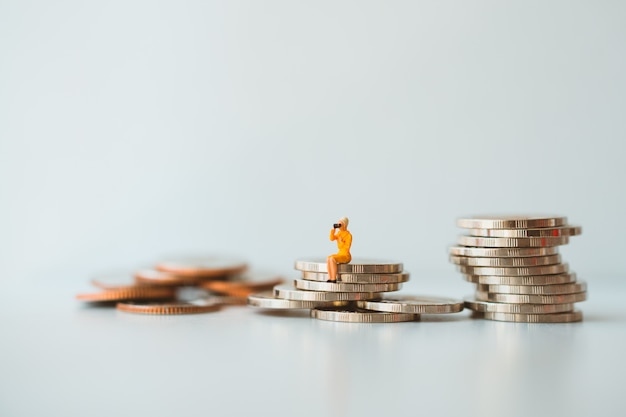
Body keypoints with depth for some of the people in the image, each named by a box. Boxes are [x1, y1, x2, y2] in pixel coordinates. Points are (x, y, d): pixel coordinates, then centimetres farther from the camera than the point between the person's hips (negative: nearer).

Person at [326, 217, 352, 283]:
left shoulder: (349, 235, -15)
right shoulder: (339, 233, 8)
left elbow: (347, 248, -18)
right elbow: (332, 238, -5)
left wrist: (342, 242, -31)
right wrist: (333, 229, -10)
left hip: (346, 256, -7)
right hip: (340, 254, 7)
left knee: (332, 259, -30)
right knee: (328, 258, -20)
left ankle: (333, 279, -24)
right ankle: (330, 278, -20)